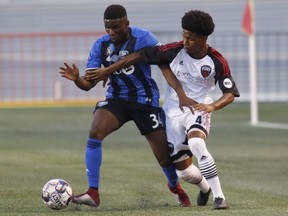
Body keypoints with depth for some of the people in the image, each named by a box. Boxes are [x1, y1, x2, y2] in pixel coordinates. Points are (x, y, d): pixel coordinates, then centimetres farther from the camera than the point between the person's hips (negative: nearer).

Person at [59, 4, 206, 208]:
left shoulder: (143, 38, -17)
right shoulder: (100, 45, -5)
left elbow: (165, 67, -20)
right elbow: (89, 84, -6)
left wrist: (182, 95, -32)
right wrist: (76, 78, -29)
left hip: (145, 101, -2)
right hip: (116, 99, 3)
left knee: (164, 156, 0)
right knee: (95, 133, -26)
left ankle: (176, 187, 37)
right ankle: (93, 194, -21)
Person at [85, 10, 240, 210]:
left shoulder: (217, 62, -14)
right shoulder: (175, 51, -12)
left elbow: (230, 94, -9)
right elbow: (140, 55, -8)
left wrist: (212, 106, -29)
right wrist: (107, 70, -9)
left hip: (198, 111, -3)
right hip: (173, 113, 3)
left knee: (196, 144, -36)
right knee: (184, 171, 7)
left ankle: (219, 196, -28)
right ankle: (205, 187, 44)